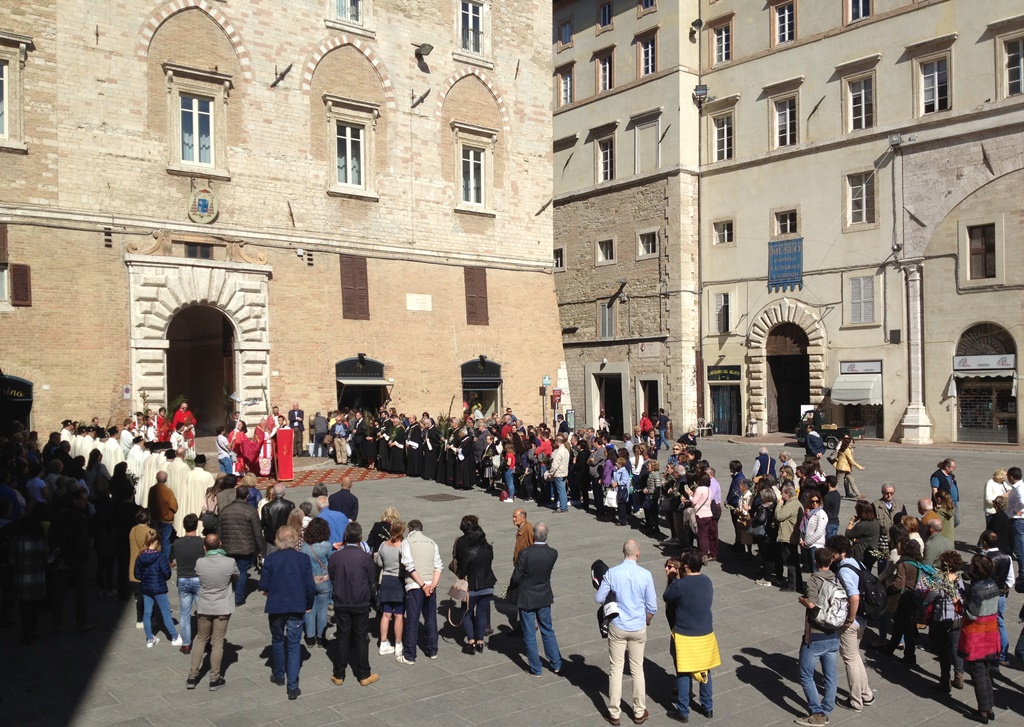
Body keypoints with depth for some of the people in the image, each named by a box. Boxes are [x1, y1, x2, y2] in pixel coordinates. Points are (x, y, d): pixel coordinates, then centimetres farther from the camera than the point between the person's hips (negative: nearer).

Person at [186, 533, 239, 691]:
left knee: (200, 640, 18)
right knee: (217, 643, 8)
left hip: (204, 607, 2)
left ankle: (193, 676, 22)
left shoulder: (199, 563, -13)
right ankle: (215, 679, 15)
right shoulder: (230, 562, -17)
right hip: (222, 608, -2)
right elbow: (236, 578, 2)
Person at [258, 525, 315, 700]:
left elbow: (263, 586, -8)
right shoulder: (303, 559, -7)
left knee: (277, 641, 21)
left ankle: (279, 675, 36)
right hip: (296, 607, 0)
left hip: (276, 607, 0)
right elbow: (310, 586, -6)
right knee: (294, 645, 5)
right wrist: (309, 604, 11)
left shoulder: (270, 559, -9)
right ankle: (293, 687, -1)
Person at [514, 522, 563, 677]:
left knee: (529, 635, 10)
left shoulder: (525, 553, -24)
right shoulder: (553, 553, -12)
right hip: (544, 598, 4)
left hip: (526, 599, -4)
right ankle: (556, 664, 30)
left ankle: (536, 669, 19)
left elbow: (516, 577, -16)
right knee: (548, 630, 22)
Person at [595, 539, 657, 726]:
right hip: (638, 628, 1)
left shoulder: (612, 573, -13)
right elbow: (652, 606, -6)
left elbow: (599, 598, -5)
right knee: (637, 669, 14)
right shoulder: (645, 575, -13)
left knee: (616, 670, 10)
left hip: (617, 627, 0)